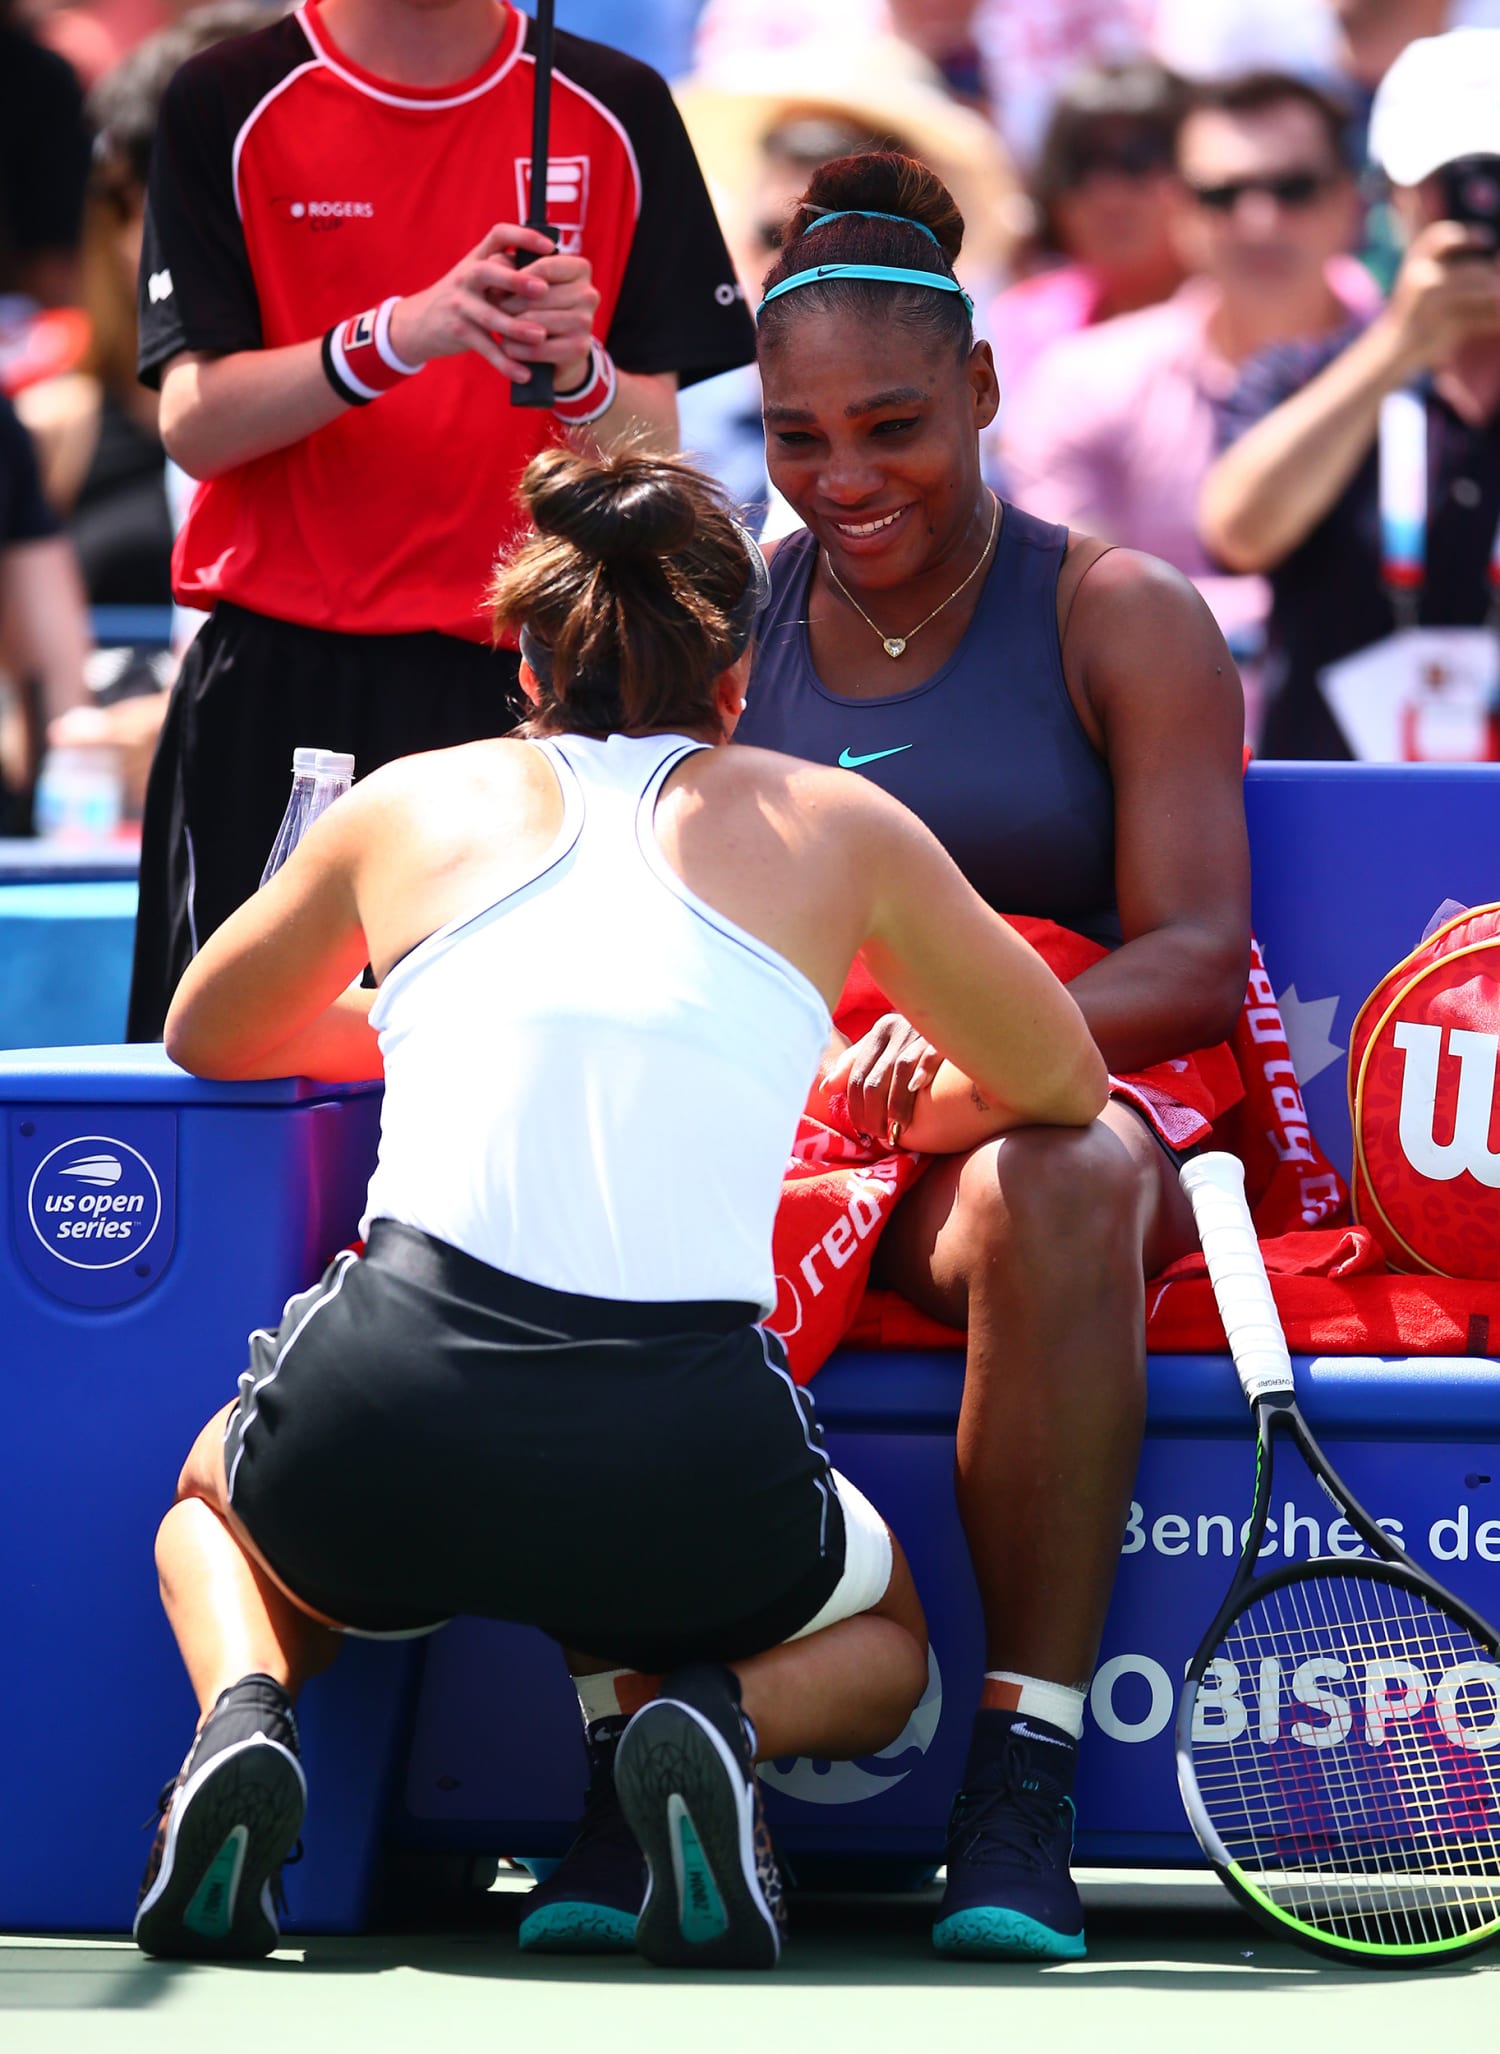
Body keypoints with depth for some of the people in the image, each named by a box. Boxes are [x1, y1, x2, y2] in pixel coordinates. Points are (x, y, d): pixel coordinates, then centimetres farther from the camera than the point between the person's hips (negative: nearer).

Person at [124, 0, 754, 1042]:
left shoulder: (615, 109, 7)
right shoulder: (234, 105, 1)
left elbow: (650, 445, 5)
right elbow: (194, 423, -6)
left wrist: (578, 370, -17)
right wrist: (400, 334, -21)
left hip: (530, 677, 1)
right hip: (283, 675, -1)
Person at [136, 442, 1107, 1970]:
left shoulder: (410, 806, 16)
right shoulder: (837, 827, 13)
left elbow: (205, 1038, 35)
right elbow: (1058, 1083, 26)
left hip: (382, 1426, 1)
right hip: (686, 1467, -1)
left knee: (216, 1498, 38)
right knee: (881, 1641, 33)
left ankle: (243, 1709, 3)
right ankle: (721, 1720, -3)